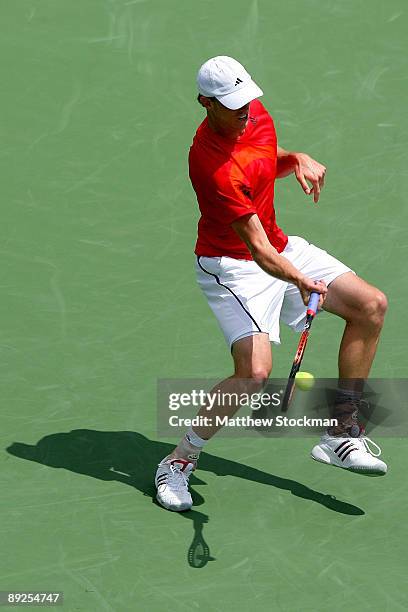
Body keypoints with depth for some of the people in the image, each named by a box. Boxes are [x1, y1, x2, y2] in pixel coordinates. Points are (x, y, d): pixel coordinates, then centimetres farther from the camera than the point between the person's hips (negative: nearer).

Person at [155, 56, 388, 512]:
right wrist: (298, 279, -52)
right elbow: (258, 248, -35)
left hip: (281, 248, 9)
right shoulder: (212, 164, -31)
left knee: (372, 306, 3)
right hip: (232, 265, -9)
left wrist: (298, 160, -5)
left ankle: (341, 433, 11)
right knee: (254, 372, -26)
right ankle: (178, 463, -4)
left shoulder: (256, 112, -5)